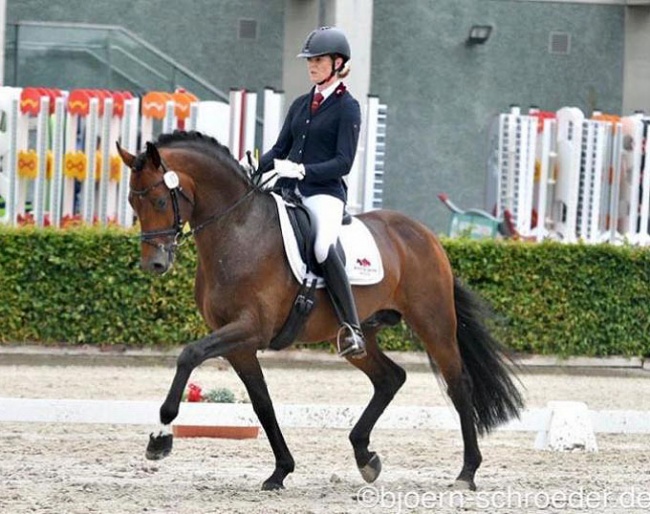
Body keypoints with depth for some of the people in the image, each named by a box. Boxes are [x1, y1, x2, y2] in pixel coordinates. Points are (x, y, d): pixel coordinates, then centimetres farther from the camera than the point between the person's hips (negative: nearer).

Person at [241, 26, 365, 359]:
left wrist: (302, 170, -22)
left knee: (324, 247, -33)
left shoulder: (347, 108, -1)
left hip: (324, 194, -8)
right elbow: (280, 150, 18)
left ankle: (351, 328, -33)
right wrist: (253, 167, -1)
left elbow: (343, 162, -10)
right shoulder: (301, 105, 18)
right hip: (289, 192, 8)